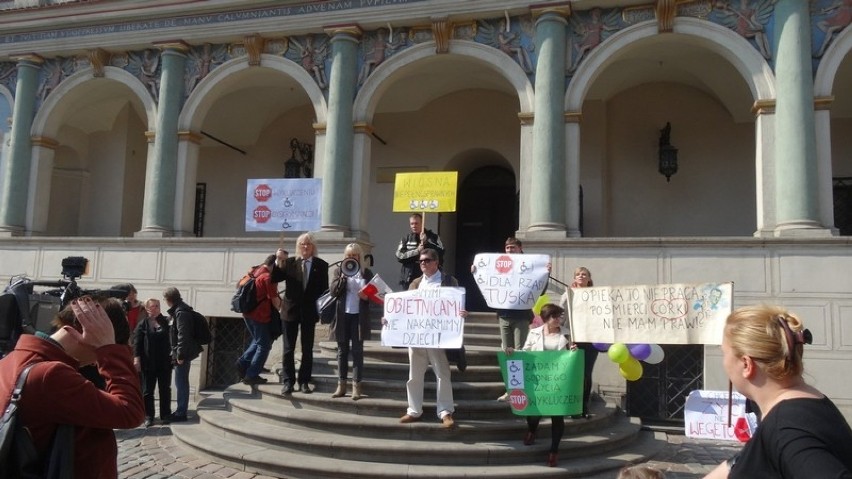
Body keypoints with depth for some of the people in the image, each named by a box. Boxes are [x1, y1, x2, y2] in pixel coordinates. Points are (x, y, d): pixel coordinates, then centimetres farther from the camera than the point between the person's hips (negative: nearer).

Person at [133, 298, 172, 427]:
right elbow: (137, 342, -5)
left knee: (165, 390, 8)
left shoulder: (166, 322, 7)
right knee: (147, 391, 6)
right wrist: (136, 358, -13)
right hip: (148, 363, -1)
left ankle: (165, 415, 16)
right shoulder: (142, 325, 1)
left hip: (165, 362, 2)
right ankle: (149, 417, 14)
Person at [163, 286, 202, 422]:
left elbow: (183, 335, -22)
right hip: (180, 352, 10)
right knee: (181, 382, 15)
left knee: (181, 383, -4)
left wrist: (180, 354, -21)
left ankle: (181, 413, 2)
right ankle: (181, 410, 24)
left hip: (183, 353, -10)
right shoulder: (177, 310, 14)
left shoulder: (181, 312, -17)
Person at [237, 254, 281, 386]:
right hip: (261, 316, -8)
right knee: (264, 346, 5)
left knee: (258, 341, 26)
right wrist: (281, 307, 7)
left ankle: (243, 363, 15)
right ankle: (251, 376, 7)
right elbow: (275, 300, -15)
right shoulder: (267, 277, -17)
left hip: (248, 313, 8)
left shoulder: (253, 273, 8)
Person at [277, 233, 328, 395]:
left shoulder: (321, 265, 1)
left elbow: (324, 289, 2)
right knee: (289, 349, 4)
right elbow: (274, 279, -4)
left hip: (309, 312, 0)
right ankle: (288, 381, 12)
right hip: (291, 309, 0)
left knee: (307, 349, 7)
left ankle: (304, 381, 16)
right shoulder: (289, 263, 1)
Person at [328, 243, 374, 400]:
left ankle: (356, 386, 4)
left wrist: (366, 296, -15)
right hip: (342, 315, 1)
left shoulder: (367, 273, 6)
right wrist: (343, 276, -16)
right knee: (342, 351, 7)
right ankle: (341, 385, 14)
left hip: (359, 316, -1)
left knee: (357, 351, 1)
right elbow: (333, 290, -5)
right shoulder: (339, 271, 6)